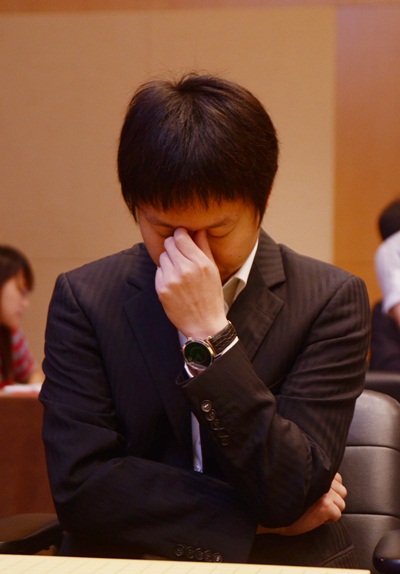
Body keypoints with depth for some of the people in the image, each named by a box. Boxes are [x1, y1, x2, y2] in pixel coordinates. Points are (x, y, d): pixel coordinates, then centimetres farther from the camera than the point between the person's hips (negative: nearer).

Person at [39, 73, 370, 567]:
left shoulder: (329, 301, -4)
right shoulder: (84, 299, -1)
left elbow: (289, 493, -12)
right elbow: (78, 485, -9)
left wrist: (210, 335, -19)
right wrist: (259, 519, -9)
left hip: (283, 564, 0)